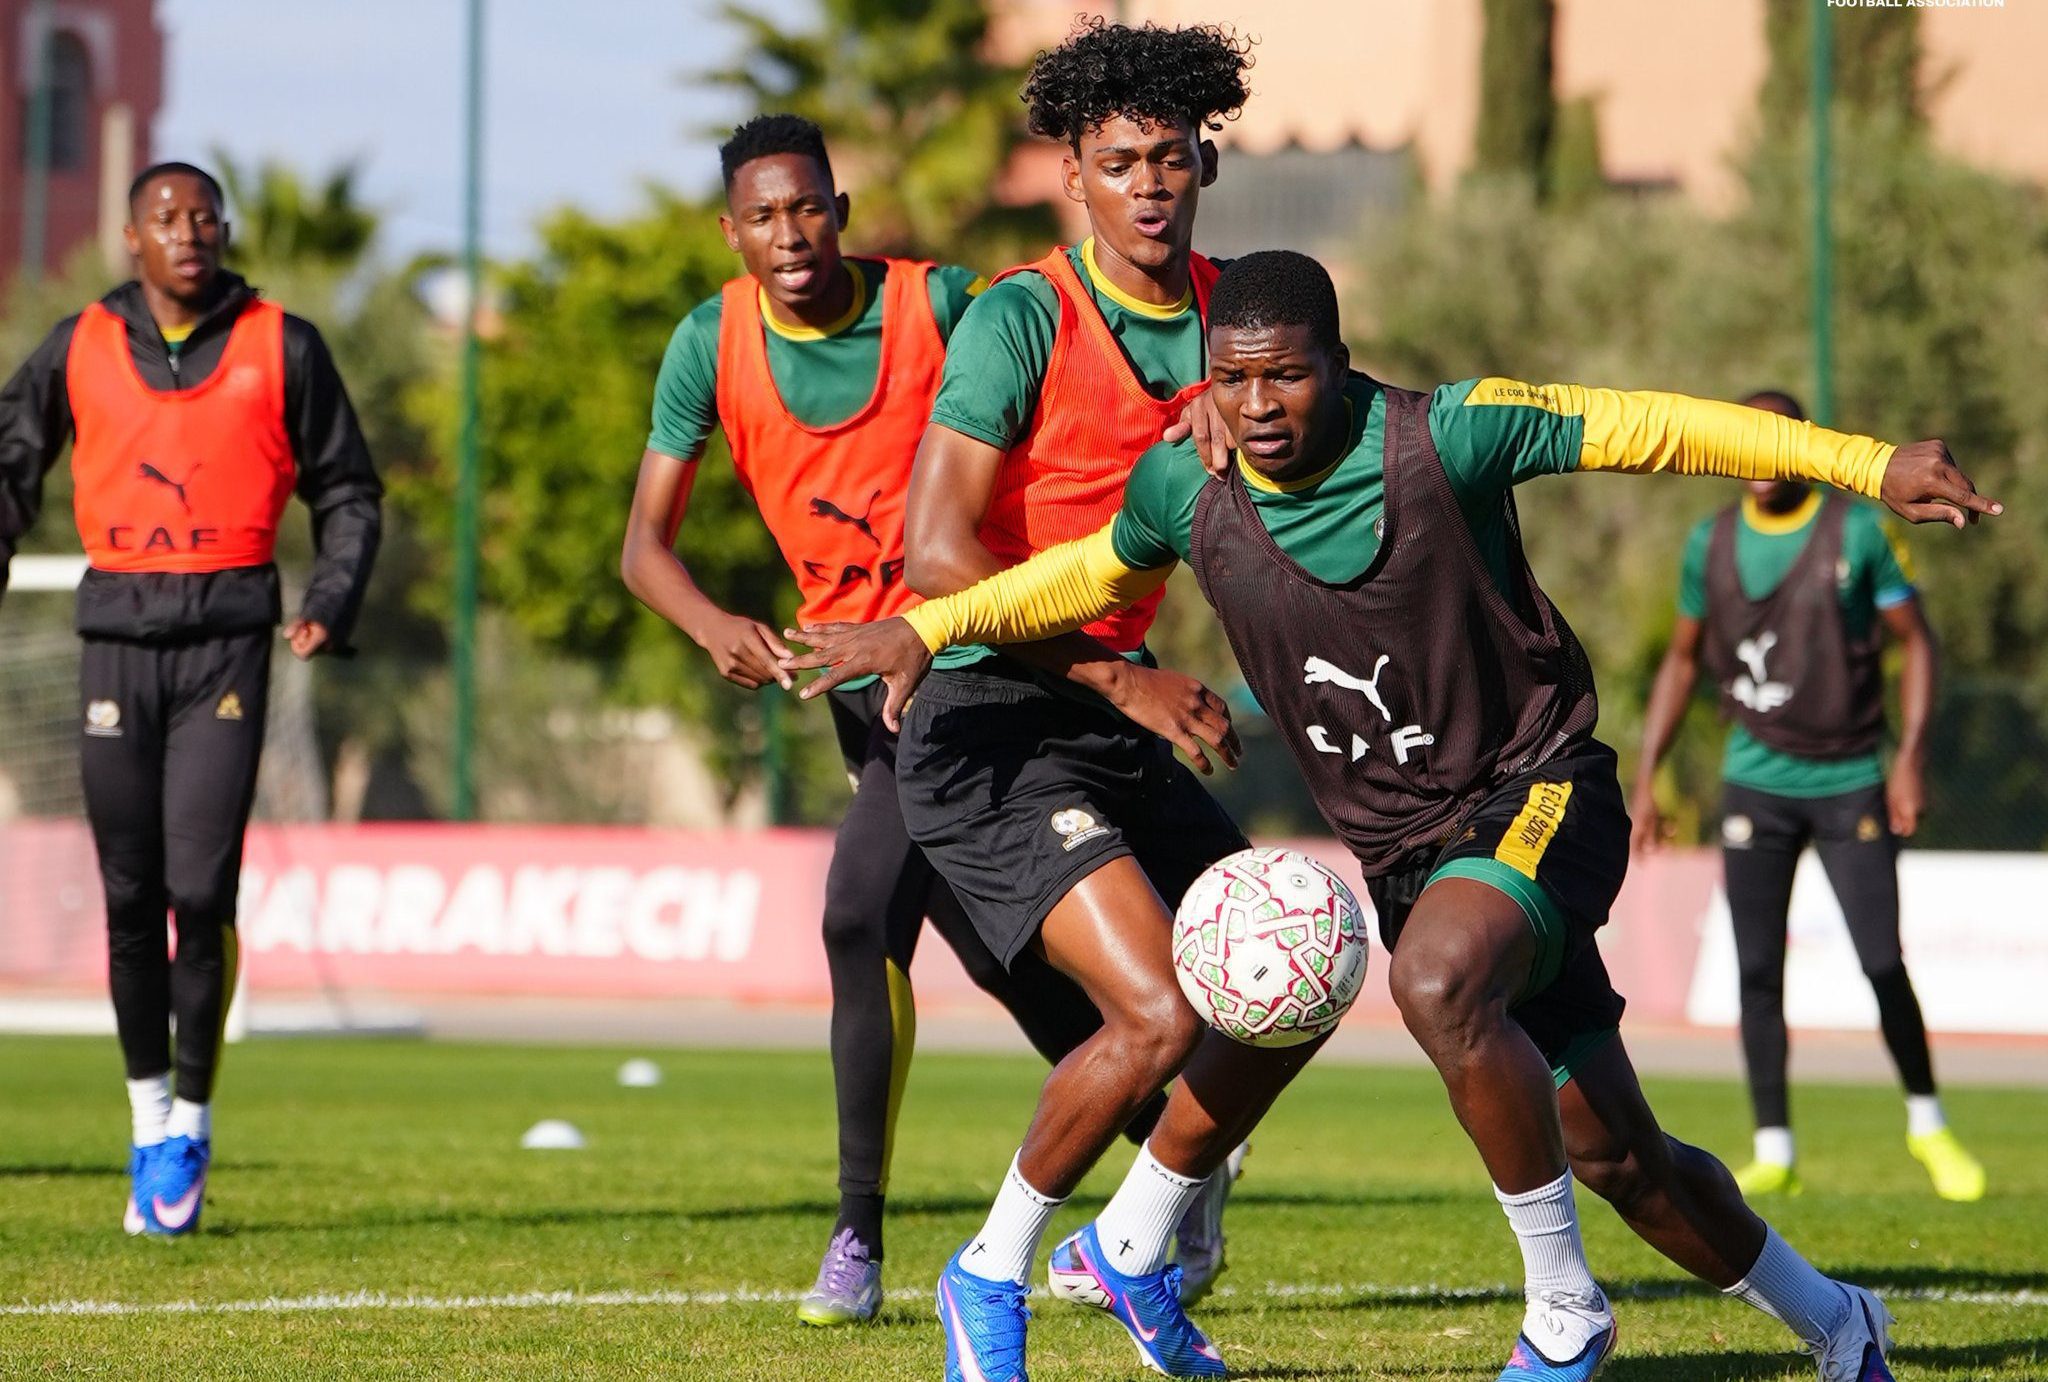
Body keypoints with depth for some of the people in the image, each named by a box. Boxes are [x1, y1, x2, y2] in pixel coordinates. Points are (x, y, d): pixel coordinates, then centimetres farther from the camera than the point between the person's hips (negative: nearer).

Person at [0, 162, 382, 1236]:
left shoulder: (280, 347, 5)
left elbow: (347, 491, 11)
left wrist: (332, 603, -4)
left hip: (228, 635, -2)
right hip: (118, 633, 2)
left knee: (201, 889, -10)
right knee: (131, 895, 4)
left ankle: (192, 1120, 5)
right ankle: (148, 1108, 20)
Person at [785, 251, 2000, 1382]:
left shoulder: (1444, 438, -19)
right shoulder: (1186, 490, -5)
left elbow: (1649, 427, -12)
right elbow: (1095, 571, 17)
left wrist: (1871, 465, -13)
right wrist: (929, 630, 11)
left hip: (1538, 793, -5)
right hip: (1400, 848, 5)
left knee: (1437, 981, -36)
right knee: (1613, 1154, 6)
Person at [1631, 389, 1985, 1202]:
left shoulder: (1857, 532, -5)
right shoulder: (1712, 544, 5)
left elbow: (1914, 641, -1)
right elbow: (1683, 659, 16)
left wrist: (1911, 757, -11)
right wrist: (1645, 777, 11)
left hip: (1850, 782, -3)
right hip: (1756, 785, 3)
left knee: (1882, 964, -7)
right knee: (1757, 972, -3)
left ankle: (1927, 1124, 13)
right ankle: (1773, 1150, 4)